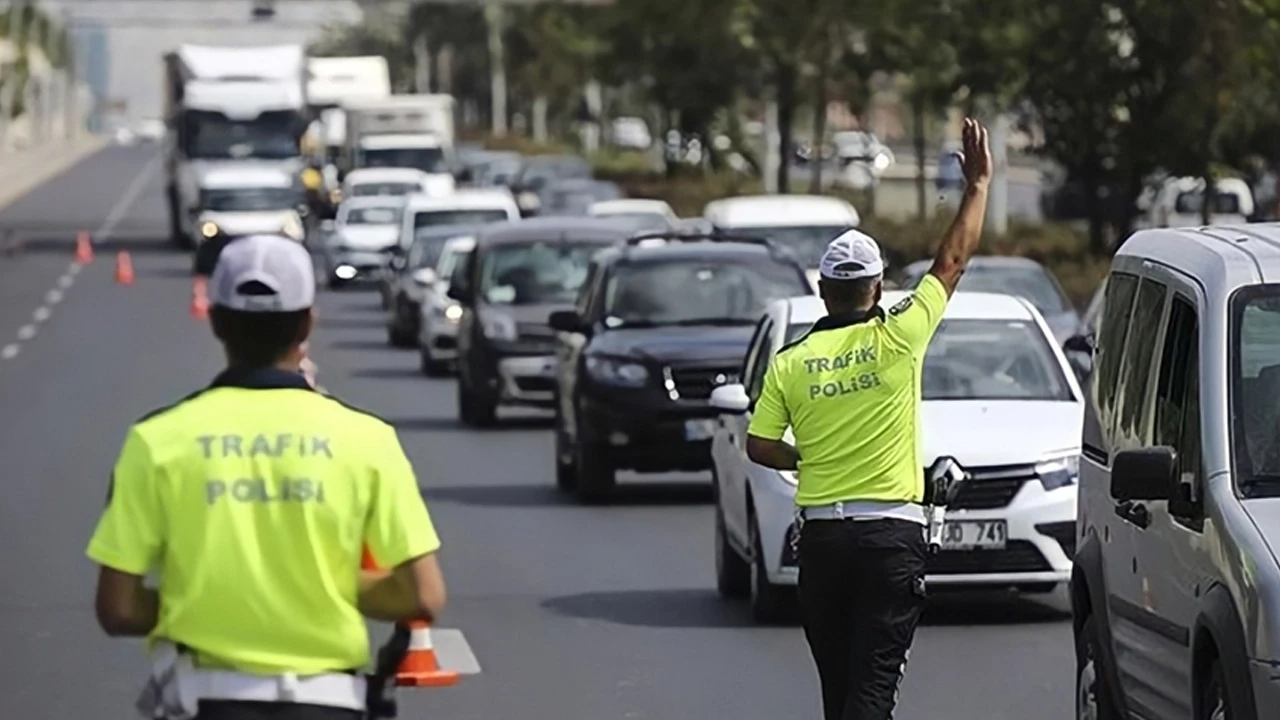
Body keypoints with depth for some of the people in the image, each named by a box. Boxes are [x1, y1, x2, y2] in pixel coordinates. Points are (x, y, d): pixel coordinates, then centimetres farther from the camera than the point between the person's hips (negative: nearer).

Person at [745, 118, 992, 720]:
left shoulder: (790, 362, 1)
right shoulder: (897, 339, -5)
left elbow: (759, 446, 2)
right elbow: (953, 261, 4)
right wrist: (978, 183, 14)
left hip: (821, 533, 3)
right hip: (891, 533, -3)